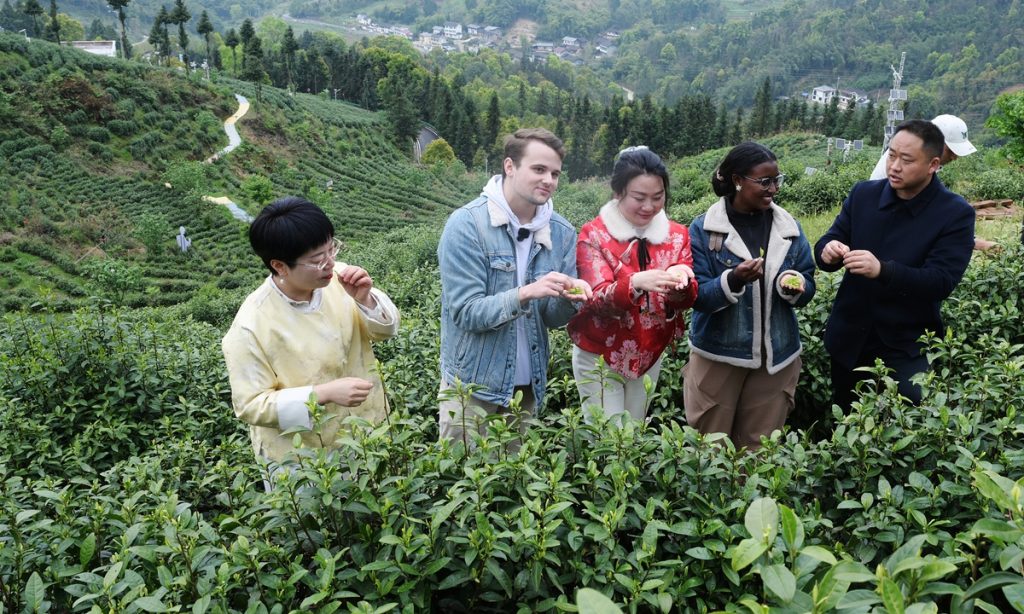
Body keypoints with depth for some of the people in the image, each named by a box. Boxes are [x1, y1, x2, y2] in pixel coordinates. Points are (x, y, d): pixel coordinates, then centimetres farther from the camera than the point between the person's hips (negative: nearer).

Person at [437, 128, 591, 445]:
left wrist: (568, 299, -19)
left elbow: (553, 319, 3)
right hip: (472, 386, -4)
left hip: (528, 387, 4)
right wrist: (524, 294, -30)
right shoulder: (466, 225, -14)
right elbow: (466, 313, -18)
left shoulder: (562, 233, -1)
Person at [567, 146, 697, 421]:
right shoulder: (594, 234, -13)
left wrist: (680, 282, -32)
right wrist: (636, 283, -43)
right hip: (599, 355, -4)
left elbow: (687, 300, -8)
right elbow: (597, 299, -23)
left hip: (650, 355, 4)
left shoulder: (677, 235, -1)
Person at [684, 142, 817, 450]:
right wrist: (732, 281, -31)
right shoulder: (703, 229, -8)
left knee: (760, 449, 16)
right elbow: (697, 296, -12)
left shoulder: (790, 228, 3)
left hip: (776, 356, 3)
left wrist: (793, 285, -19)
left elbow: (807, 289, 4)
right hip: (718, 355, -3)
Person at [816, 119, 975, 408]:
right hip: (848, 338, 4)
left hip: (908, 346, -3)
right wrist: (828, 251, -23)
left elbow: (942, 282, -20)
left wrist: (882, 270, -36)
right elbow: (828, 241, 3)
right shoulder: (863, 194, 0)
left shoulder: (956, 214, -10)